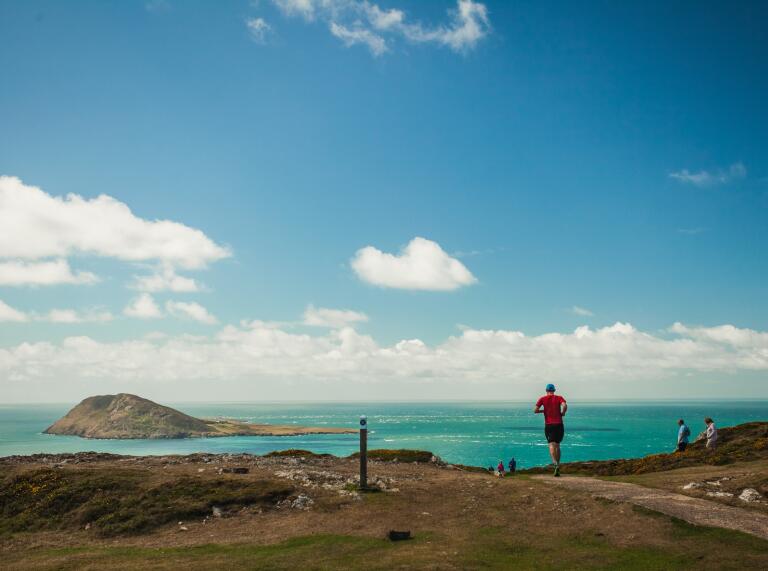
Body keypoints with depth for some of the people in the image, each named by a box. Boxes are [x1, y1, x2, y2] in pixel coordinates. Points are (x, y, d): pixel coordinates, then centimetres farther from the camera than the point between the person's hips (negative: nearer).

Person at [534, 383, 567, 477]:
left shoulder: (542, 399, 4)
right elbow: (565, 406, -16)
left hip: (548, 425, -1)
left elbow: (535, 410, -5)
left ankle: (556, 464, -36)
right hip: (559, 425, 2)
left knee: (552, 445, -12)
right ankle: (557, 466, 17)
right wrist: (562, 413, 3)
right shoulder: (559, 398, 4)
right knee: (557, 445, 17)